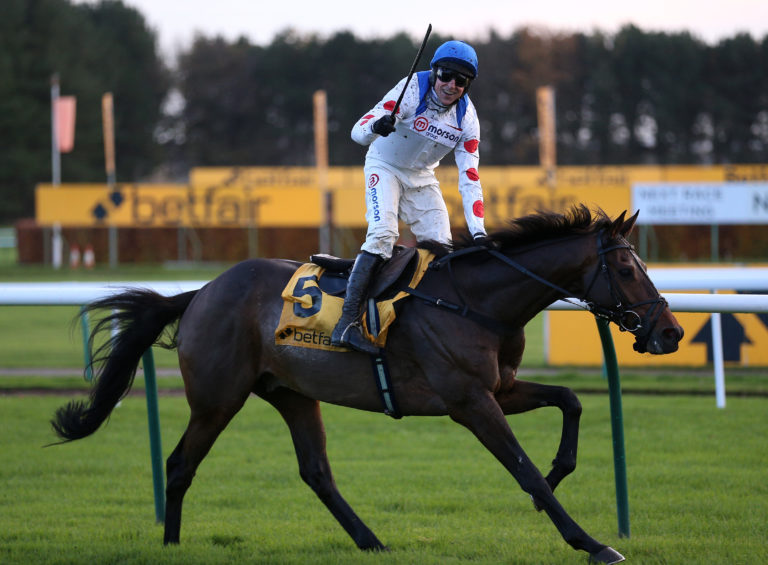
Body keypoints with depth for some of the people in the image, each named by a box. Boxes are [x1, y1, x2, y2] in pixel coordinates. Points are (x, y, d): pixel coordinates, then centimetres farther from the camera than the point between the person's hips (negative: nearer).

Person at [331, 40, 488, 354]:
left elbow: (469, 177, -12)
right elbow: (358, 131, -33)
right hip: (385, 167, -5)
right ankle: (347, 322, -34)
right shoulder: (412, 91, -26)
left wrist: (478, 232, -22)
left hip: (421, 177, 5)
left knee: (441, 247, -7)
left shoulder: (466, 117, -13)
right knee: (382, 234, -27)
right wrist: (376, 126, -58)